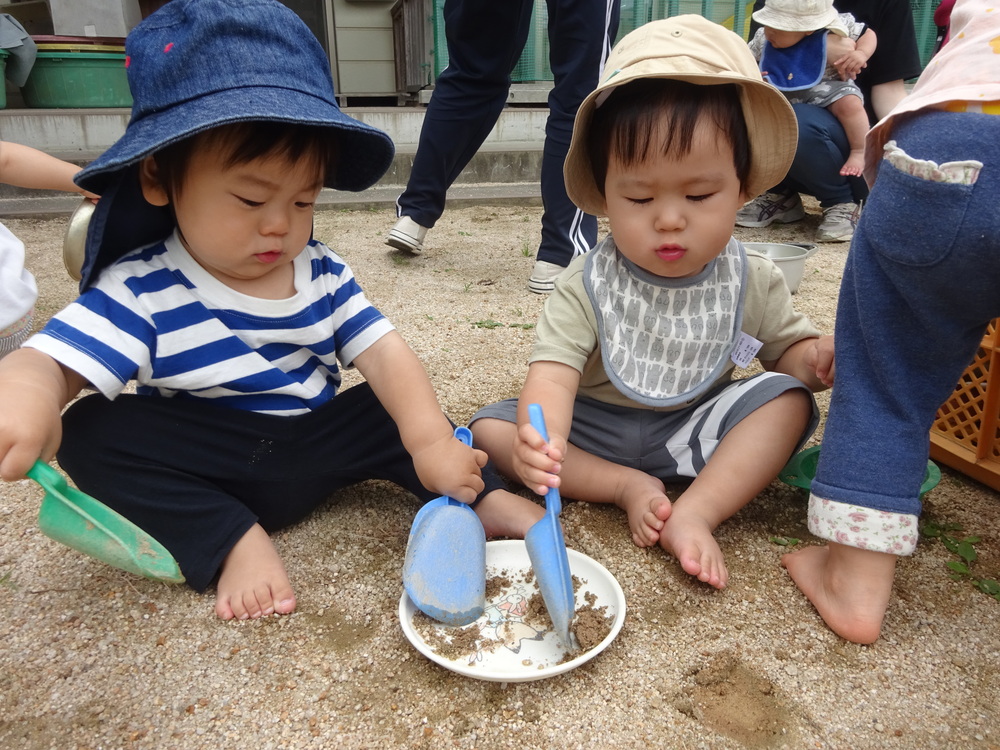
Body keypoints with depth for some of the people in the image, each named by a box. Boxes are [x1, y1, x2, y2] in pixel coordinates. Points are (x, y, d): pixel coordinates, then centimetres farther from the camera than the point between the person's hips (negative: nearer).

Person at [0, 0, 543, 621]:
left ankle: (484, 498, -9)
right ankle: (238, 541, -22)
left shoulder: (322, 273, -4)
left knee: (398, 407, -18)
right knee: (91, 432, -23)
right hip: (205, 471, -1)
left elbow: (385, 356, -13)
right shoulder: (140, 292, -14)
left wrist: (430, 440, -29)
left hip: (315, 452, 2)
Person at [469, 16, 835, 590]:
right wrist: (540, 439, -48)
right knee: (491, 430, -20)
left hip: (695, 429, 1)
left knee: (788, 400, -21)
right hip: (595, 429, 0)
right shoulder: (588, 285, -17)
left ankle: (693, 514, -30)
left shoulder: (752, 283, -8)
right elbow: (554, 371, -27)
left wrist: (815, 359, -21)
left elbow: (787, 345, 5)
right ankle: (630, 487, -19)